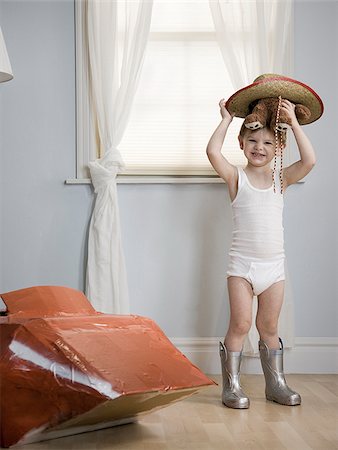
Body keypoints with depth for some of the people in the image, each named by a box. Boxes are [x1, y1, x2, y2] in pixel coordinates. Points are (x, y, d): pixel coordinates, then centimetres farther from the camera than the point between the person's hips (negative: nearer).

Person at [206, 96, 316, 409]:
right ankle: (232, 386, 9)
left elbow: (309, 161, -11)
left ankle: (276, 383, 24)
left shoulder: (281, 179, 6)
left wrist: (294, 121, -8)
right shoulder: (236, 177, 0)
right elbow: (213, 152, -17)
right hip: (242, 264, -2)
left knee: (269, 327, 13)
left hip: (274, 265, 3)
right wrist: (226, 120, -6)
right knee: (240, 324, -2)